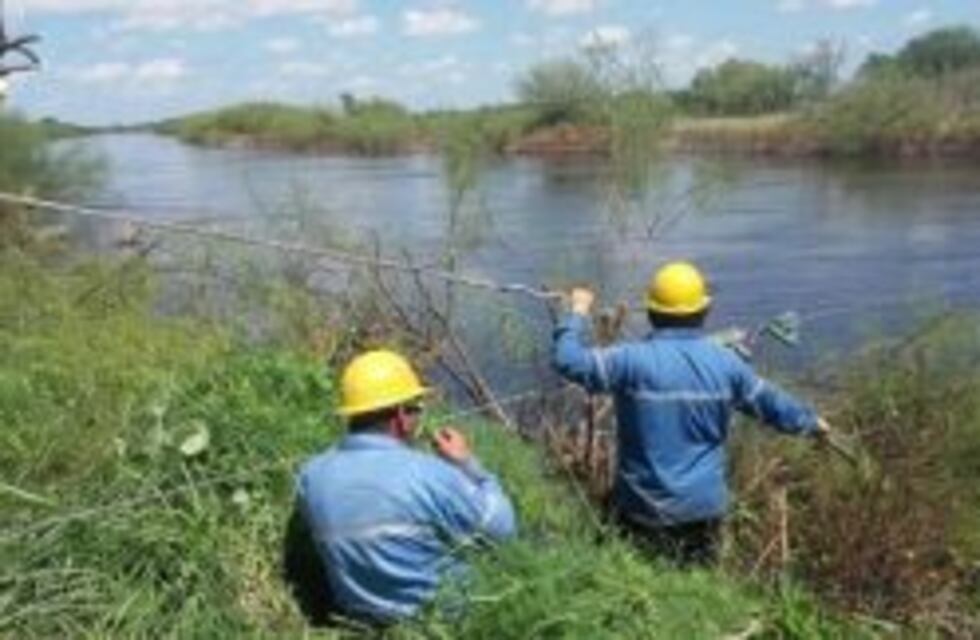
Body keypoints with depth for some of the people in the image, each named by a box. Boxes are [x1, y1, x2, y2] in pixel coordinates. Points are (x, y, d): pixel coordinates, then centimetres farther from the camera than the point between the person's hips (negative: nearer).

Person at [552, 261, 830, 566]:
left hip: (644, 507, -3)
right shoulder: (726, 363, -5)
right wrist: (812, 422, 27)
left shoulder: (632, 360, -18)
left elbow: (568, 360, -15)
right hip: (705, 505, 3)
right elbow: (772, 402, 8)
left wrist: (579, 312, 0)